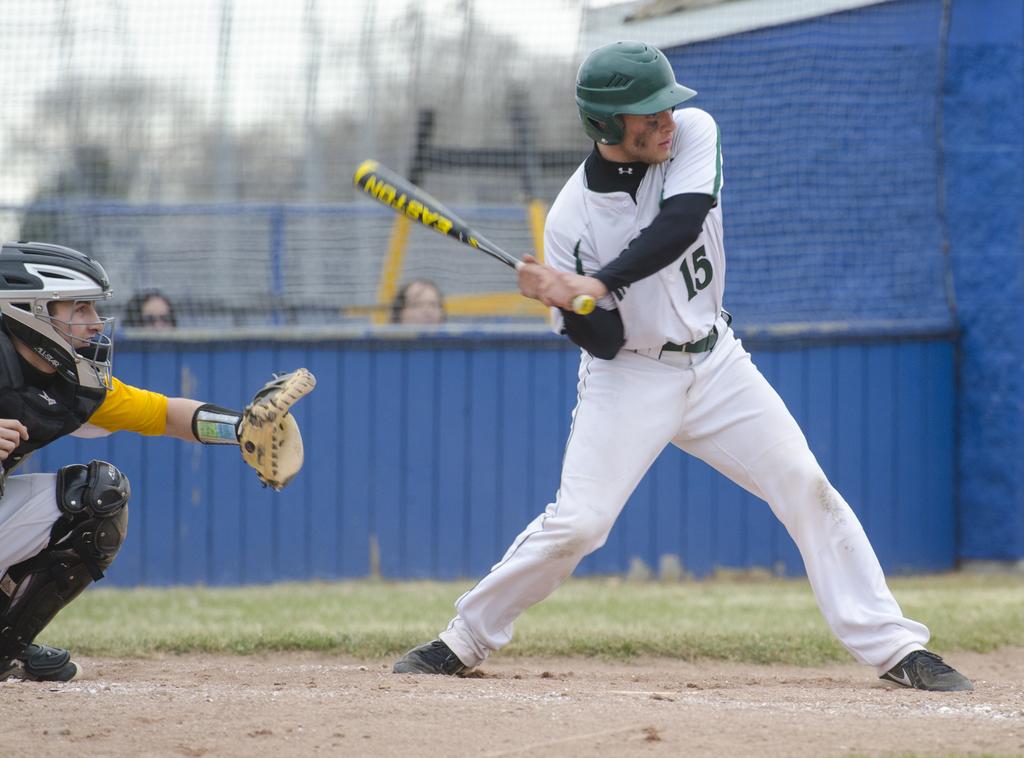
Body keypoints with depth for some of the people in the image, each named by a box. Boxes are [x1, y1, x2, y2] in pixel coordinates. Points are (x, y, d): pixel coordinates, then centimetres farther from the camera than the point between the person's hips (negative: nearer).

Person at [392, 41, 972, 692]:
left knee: (807, 488, -6)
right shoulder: (573, 217, -15)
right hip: (629, 376, -3)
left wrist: (595, 285, -37)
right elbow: (603, 342, -12)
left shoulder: (693, 133, -11)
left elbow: (680, 225, -29)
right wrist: (564, 302, -33)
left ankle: (893, 648, -2)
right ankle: (465, 642, 5)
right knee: (576, 522, -12)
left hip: (715, 363, 3)